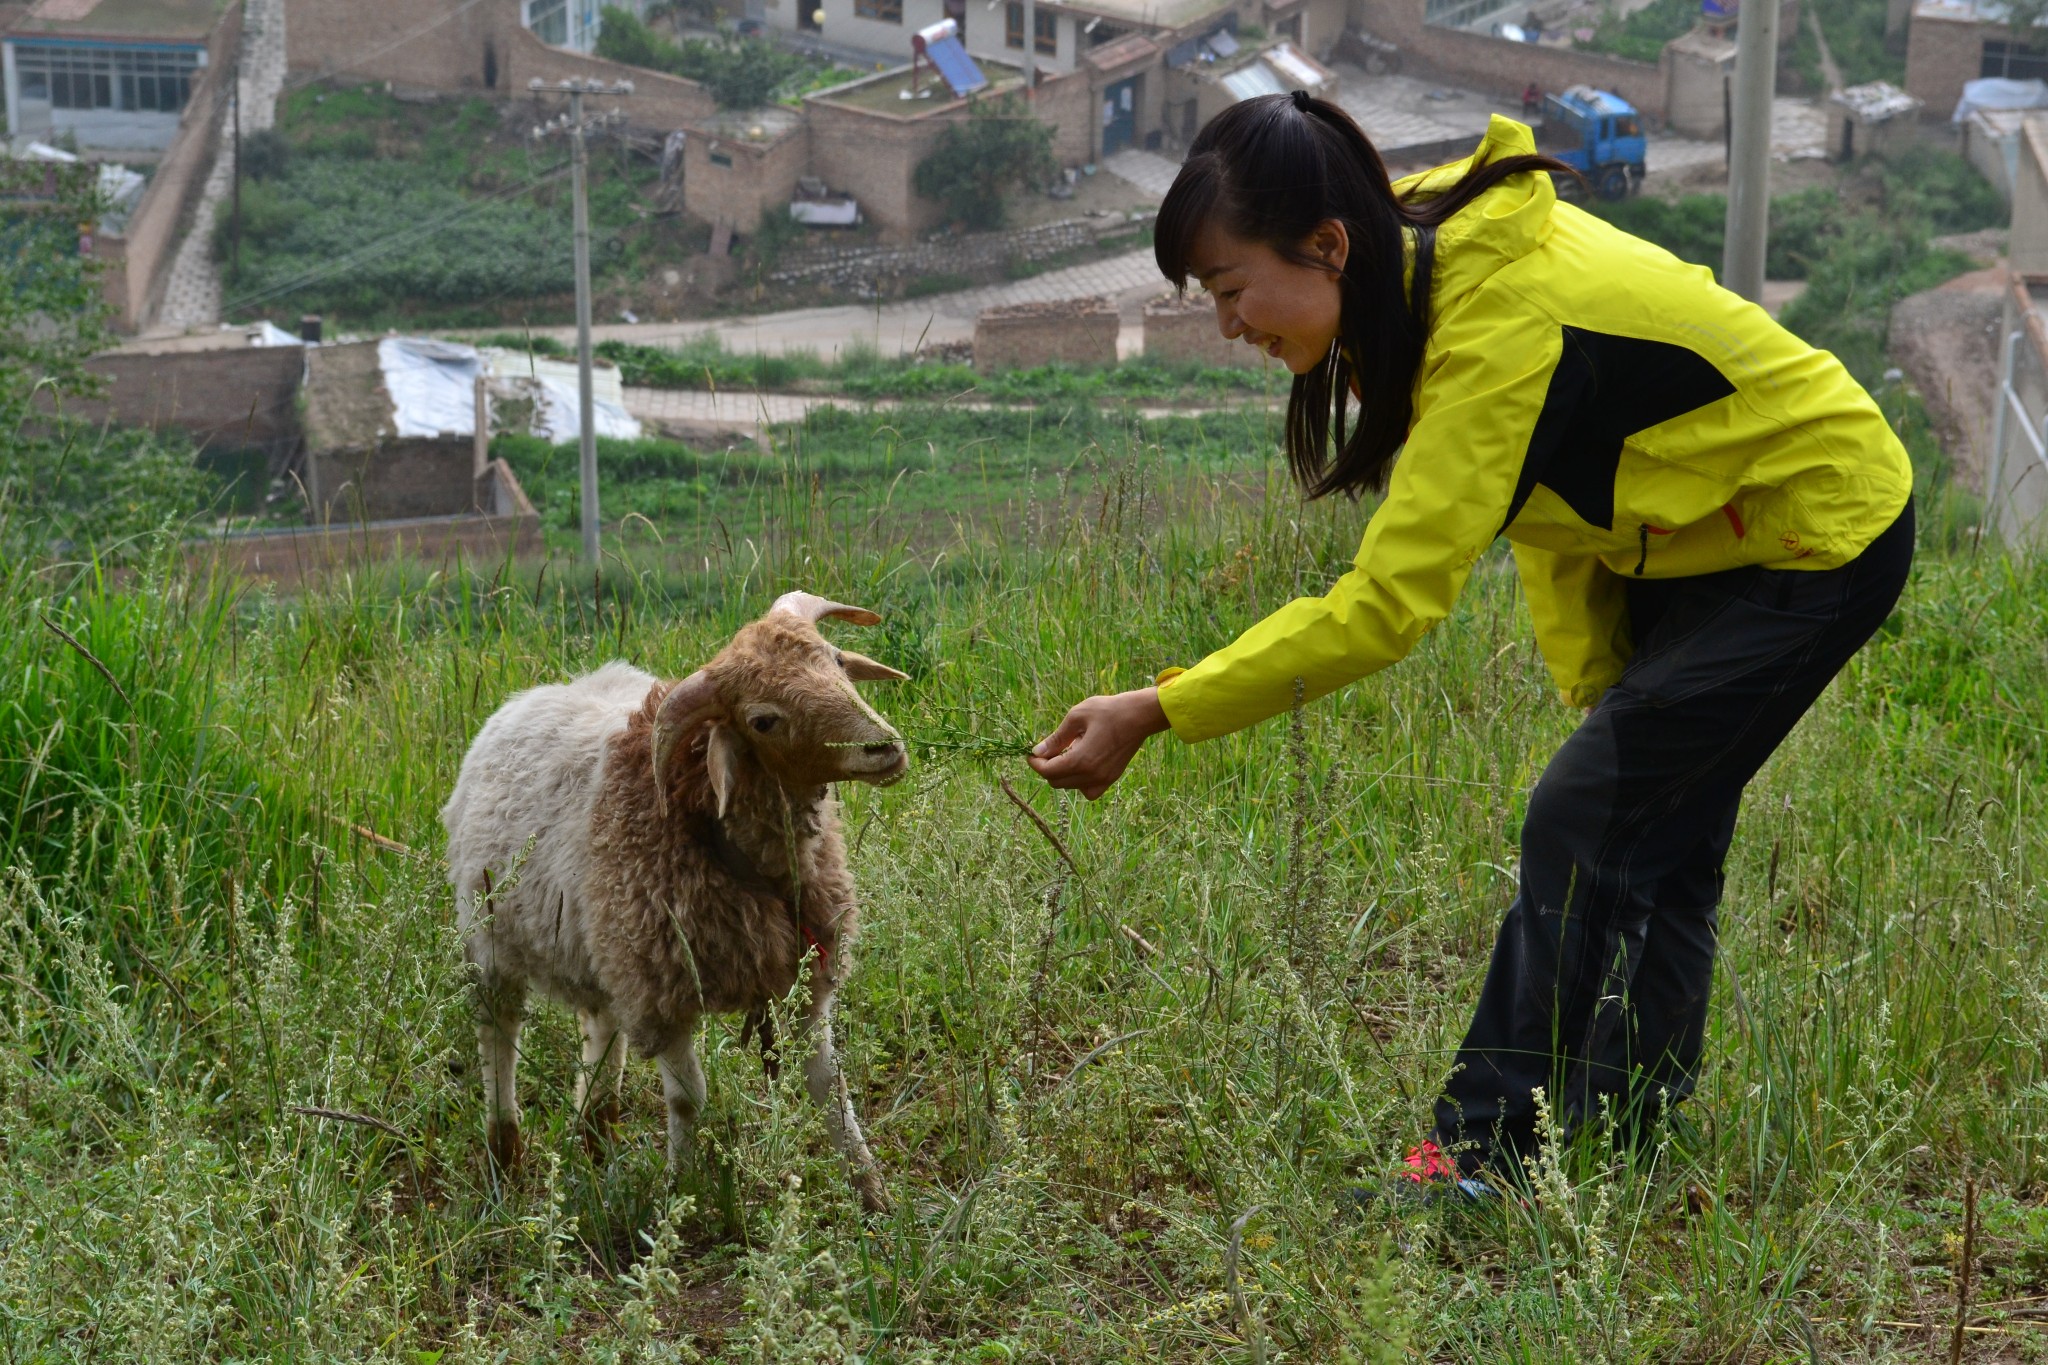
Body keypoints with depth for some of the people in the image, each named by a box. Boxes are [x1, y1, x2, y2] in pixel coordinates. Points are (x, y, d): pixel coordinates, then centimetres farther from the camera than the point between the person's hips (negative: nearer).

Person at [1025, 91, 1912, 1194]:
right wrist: (1607, 704, 0)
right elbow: (1545, 494, 2)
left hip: (1820, 540, -9)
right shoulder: (1430, 262, -8)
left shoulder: (1503, 326, -36)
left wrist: (1156, 713, -40)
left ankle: (1486, 1154, -2)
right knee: (1656, 832, 12)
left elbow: (1391, 599, -40)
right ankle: (1633, 1133, 24)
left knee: (1584, 822, -11)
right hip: (1696, 534, 9)